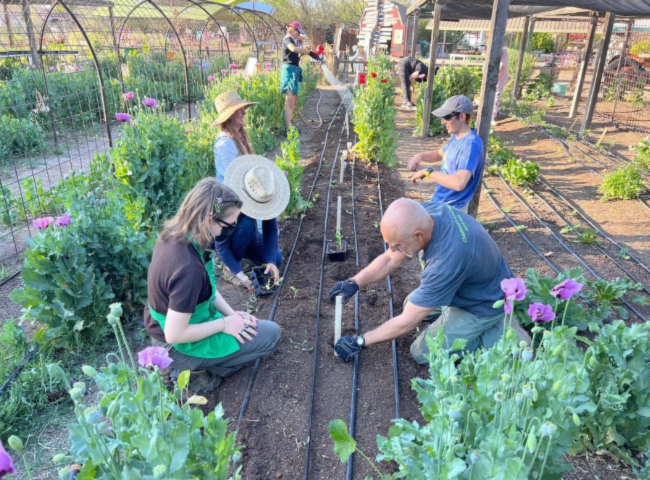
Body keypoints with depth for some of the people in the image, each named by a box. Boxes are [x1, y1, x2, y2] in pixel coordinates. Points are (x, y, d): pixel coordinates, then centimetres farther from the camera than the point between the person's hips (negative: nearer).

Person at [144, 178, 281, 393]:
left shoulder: (174, 235, -9)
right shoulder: (189, 268, -37)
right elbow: (174, 335, -30)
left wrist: (230, 313, -1)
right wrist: (224, 323, -19)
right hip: (176, 347, -8)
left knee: (245, 323, 25)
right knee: (270, 334, -3)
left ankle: (193, 365, 16)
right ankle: (196, 371, 4)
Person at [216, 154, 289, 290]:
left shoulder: (266, 197, -26)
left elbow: (271, 230, -21)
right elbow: (221, 246, -33)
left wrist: (271, 261, -31)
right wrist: (239, 273, -37)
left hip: (243, 234, 5)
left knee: (276, 259, -6)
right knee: (247, 223, -37)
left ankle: (238, 250, 13)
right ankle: (229, 268, -18)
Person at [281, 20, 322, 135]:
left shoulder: (294, 41, 21)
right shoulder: (287, 39, -8)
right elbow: (293, 49, -31)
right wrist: (310, 52, -32)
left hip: (294, 71, 10)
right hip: (290, 70, -10)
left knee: (292, 102, 12)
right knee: (289, 102, -14)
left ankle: (288, 127, 18)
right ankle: (288, 129, -17)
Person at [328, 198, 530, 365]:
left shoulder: (448, 259, -41)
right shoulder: (426, 213, -20)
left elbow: (408, 322, -30)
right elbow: (391, 260, -5)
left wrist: (360, 341, -20)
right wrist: (354, 282, -16)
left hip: (484, 303, -8)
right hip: (474, 285, 8)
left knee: (421, 352, -3)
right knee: (412, 304, 18)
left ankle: (497, 334, 1)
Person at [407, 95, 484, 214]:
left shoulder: (471, 144, -27)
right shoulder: (457, 137, 3)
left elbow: (459, 183, -39)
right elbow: (440, 154, 22)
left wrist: (427, 172, -30)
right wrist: (420, 156, 0)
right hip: (439, 203, 9)